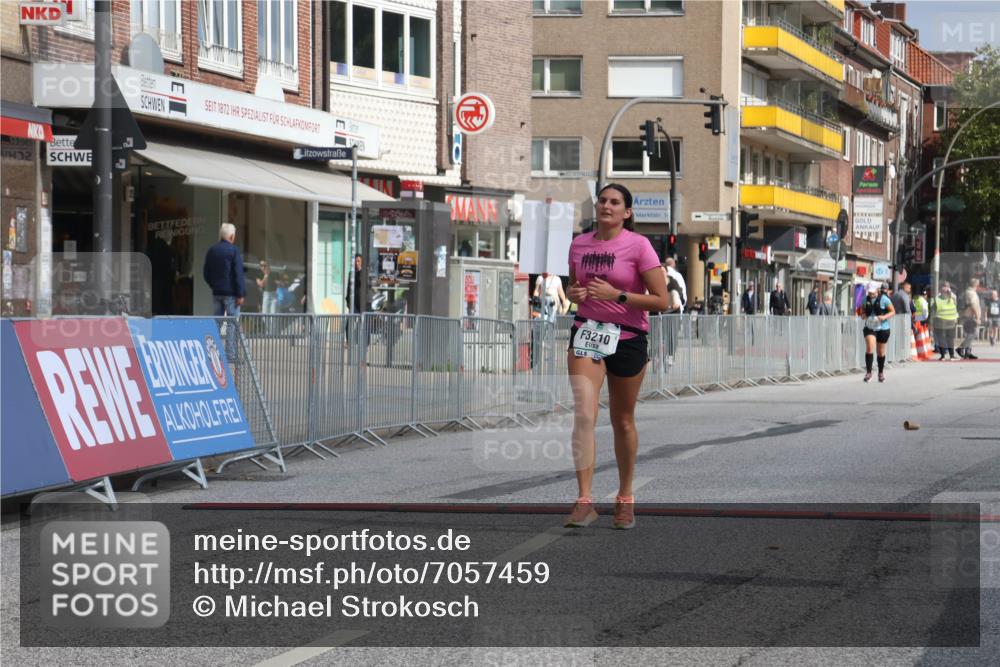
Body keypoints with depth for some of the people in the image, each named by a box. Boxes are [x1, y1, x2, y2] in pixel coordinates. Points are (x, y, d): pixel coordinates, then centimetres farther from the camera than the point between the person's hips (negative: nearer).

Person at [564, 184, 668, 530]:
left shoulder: (638, 245, -10)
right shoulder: (579, 244, 4)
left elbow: (661, 300, -12)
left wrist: (617, 295, -21)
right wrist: (574, 293, -3)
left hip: (628, 338, -2)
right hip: (587, 332, 2)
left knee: (622, 422, 9)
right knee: (584, 414, -15)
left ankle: (625, 499, 27)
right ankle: (584, 502, -16)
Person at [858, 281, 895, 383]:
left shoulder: (884, 299, -7)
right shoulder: (866, 300, 4)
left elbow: (893, 311, -4)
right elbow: (861, 312, 16)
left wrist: (884, 317, -22)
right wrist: (864, 316, -8)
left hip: (883, 328, -2)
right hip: (869, 327, 2)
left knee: (881, 351, 9)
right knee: (869, 347, -18)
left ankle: (881, 373, 27)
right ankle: (868, 372, -15)